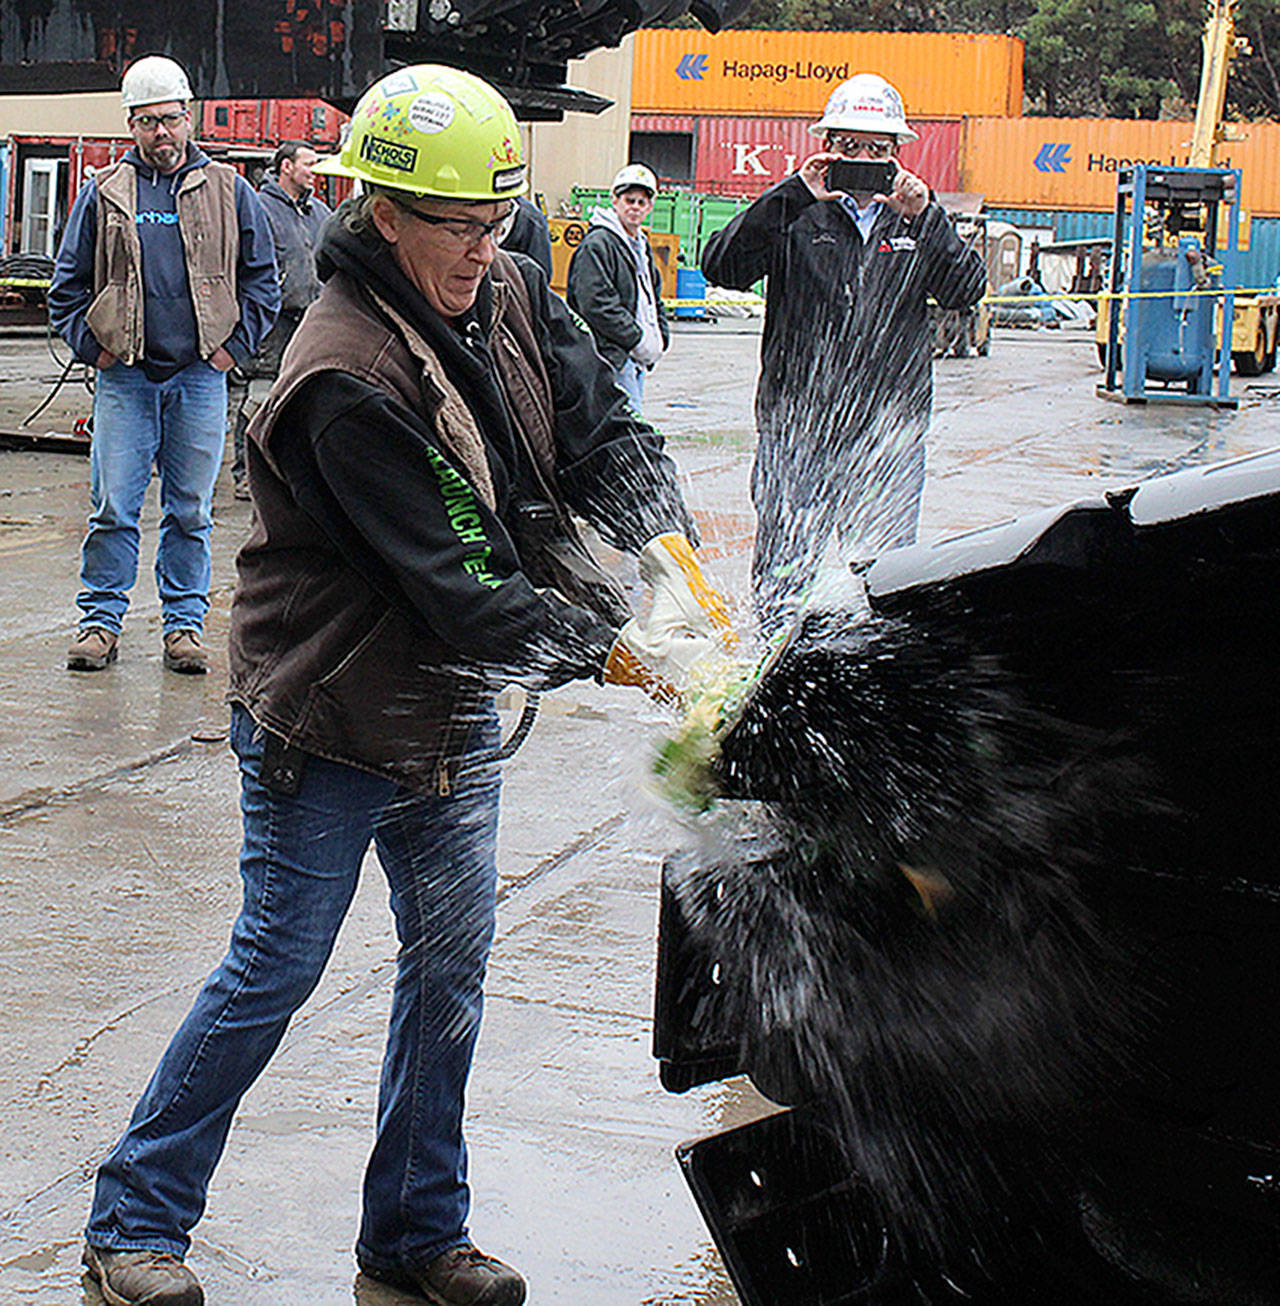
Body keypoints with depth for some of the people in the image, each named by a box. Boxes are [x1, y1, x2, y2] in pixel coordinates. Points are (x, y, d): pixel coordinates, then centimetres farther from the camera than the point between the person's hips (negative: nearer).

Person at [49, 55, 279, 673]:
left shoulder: (228, 192, 7)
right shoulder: (103, 194, 8)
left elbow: (262, 280, 10)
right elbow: (67, 284, 12)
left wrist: (233, 346, 1)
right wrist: (92, 345, 1)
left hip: (201, 375, 0)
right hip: (124, 376, 0)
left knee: (190, 509, 5)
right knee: (113, 506, -2)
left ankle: (185, 622, 13)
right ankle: (101, 620, 7)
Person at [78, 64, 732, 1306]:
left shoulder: (512, 299, -2)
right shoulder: (348, 377, -27)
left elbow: (606, 435, -3)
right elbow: (454, 588, -29)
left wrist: (674, 559, -22)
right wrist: (622, 654, -28)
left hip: (454, 708, 7)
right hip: (327, 723, -7)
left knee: (450, 965, 11)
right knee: (273, 971, 1)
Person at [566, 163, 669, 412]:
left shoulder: (642, 246, 20)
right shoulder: (596, 244, -11)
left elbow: (654, 297, 29)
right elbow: (596, 303, -20)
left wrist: (658, 339, 11)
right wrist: (638, 339, -18)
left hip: (636, 357, 10)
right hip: (611, 354, -10)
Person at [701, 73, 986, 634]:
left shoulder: (917, 219, 12)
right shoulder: (796, 215, 4)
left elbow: (965, 291, -3)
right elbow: (722, 268, -10)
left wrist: (924, 216, -16)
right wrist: (791, 196, -17)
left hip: (890, 430, 2)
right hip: (797, 424, -2)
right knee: (784, 570, -2)